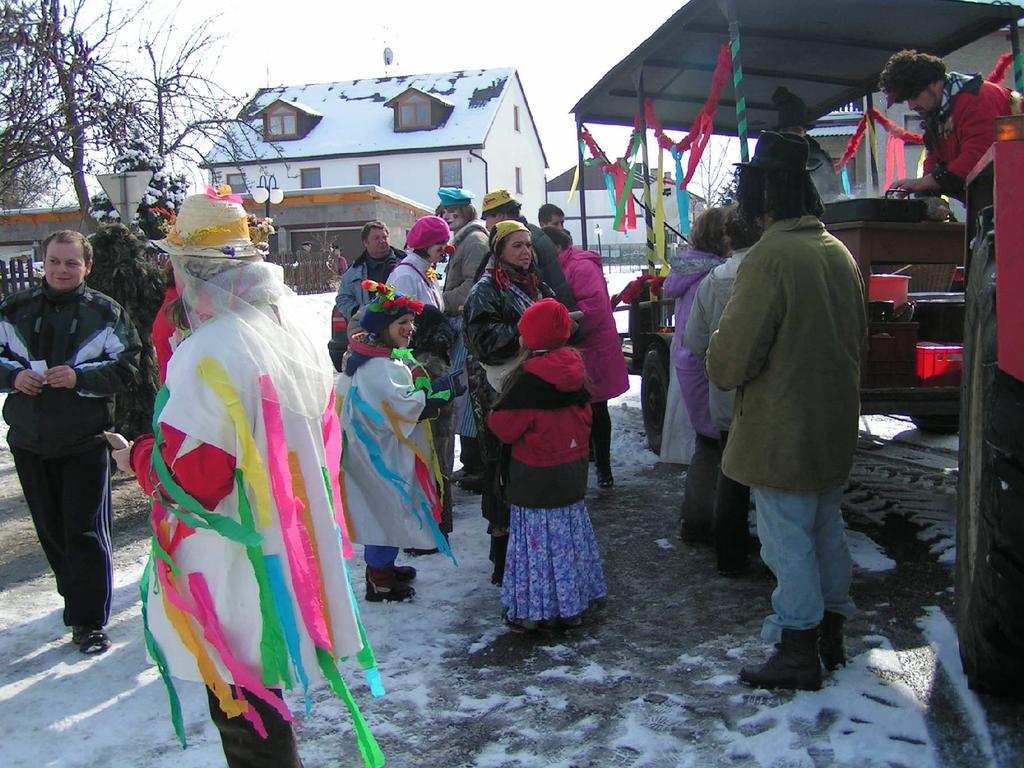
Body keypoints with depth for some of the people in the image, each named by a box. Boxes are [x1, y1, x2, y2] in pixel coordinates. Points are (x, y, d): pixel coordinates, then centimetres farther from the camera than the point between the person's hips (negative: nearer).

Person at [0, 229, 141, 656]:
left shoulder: (105, 312, -2)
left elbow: (126, 366, -7)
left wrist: (80, 377, -21)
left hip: (85, 440, -3)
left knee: (86, 533, -1)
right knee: (51, 531, 15)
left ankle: (89, 621, 9)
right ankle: (77, 600, 34)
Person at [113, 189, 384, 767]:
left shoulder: (206, 354, -22)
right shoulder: (292, 327, 5)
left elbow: (189, 476, -22)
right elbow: (321, 435, 14)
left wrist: (137, 456, -2)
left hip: (236, 565, -8)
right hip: (292, 543, 8)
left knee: (244, 710, 8)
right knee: (260, 694, 24)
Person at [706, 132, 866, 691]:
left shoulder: (769, 257, -21)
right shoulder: (840, 253, 6)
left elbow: (730, 360, -22)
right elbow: (857, 336, 17)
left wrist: (720, 366, 0)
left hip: (782, 431, -8)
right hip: (835, 425, 8)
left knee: (788, 540, 4)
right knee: (827, 530, 20)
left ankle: (799, 654, 16)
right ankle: (830, 634, 35)